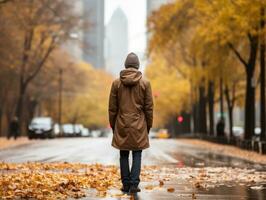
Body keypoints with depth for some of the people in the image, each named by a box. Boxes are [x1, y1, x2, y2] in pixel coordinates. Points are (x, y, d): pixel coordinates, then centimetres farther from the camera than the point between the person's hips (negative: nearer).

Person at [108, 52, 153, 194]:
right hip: (139, 126, -1)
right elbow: (149, 107, 0)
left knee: (124, 155, 8)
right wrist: (148, 125, 10)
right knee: (137, 155, 3)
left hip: (122, 125, 1)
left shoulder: (116, 83, -1)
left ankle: (126, 185, 9)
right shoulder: (145, 83, -3)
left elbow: (112, 108, 2)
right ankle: (134, 184, -5)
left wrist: (113, 125, 12)